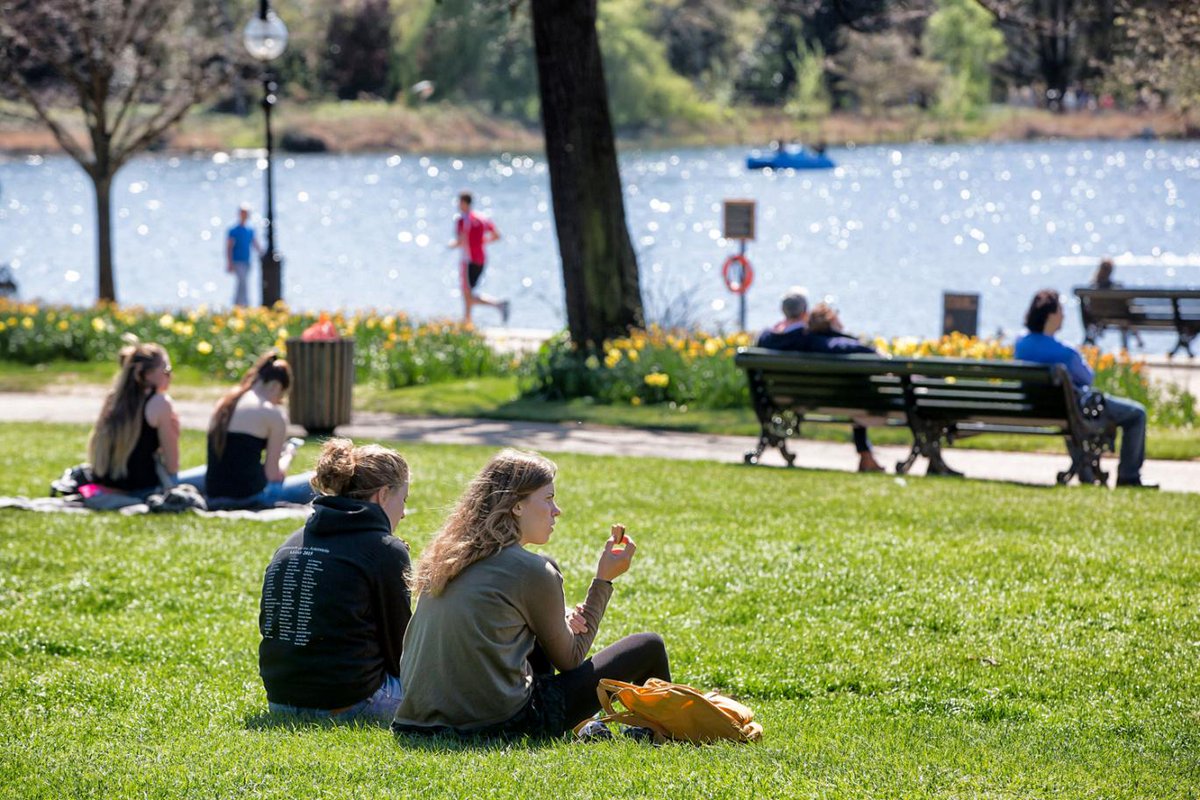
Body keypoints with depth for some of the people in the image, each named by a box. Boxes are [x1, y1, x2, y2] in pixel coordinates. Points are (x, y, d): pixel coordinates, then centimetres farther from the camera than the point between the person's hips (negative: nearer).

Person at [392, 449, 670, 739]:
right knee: (649, 647, 6)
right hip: (498, 723, -8)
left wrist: (560, 624, 11)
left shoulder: (445, 556, 11)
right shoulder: (532, 570, -9)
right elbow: (569, 660, 4)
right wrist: (604, 581, 9)